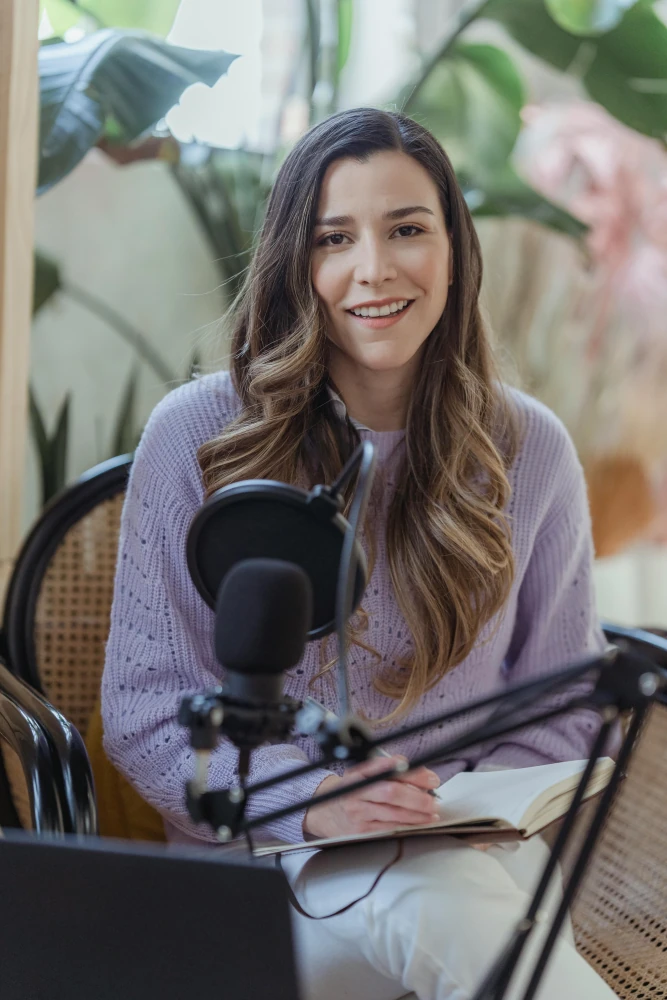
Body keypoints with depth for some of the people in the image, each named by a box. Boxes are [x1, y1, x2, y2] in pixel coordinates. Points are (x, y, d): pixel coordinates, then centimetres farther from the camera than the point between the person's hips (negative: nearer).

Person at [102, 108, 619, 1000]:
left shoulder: (528, 449, 3)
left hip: (473, 850, 2)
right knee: (439, 901, -34)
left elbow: (565, 705, 10)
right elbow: (146, 711, -3)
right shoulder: (195, 435, -3)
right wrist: (307, 799, -19)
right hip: (266, 853, -2)